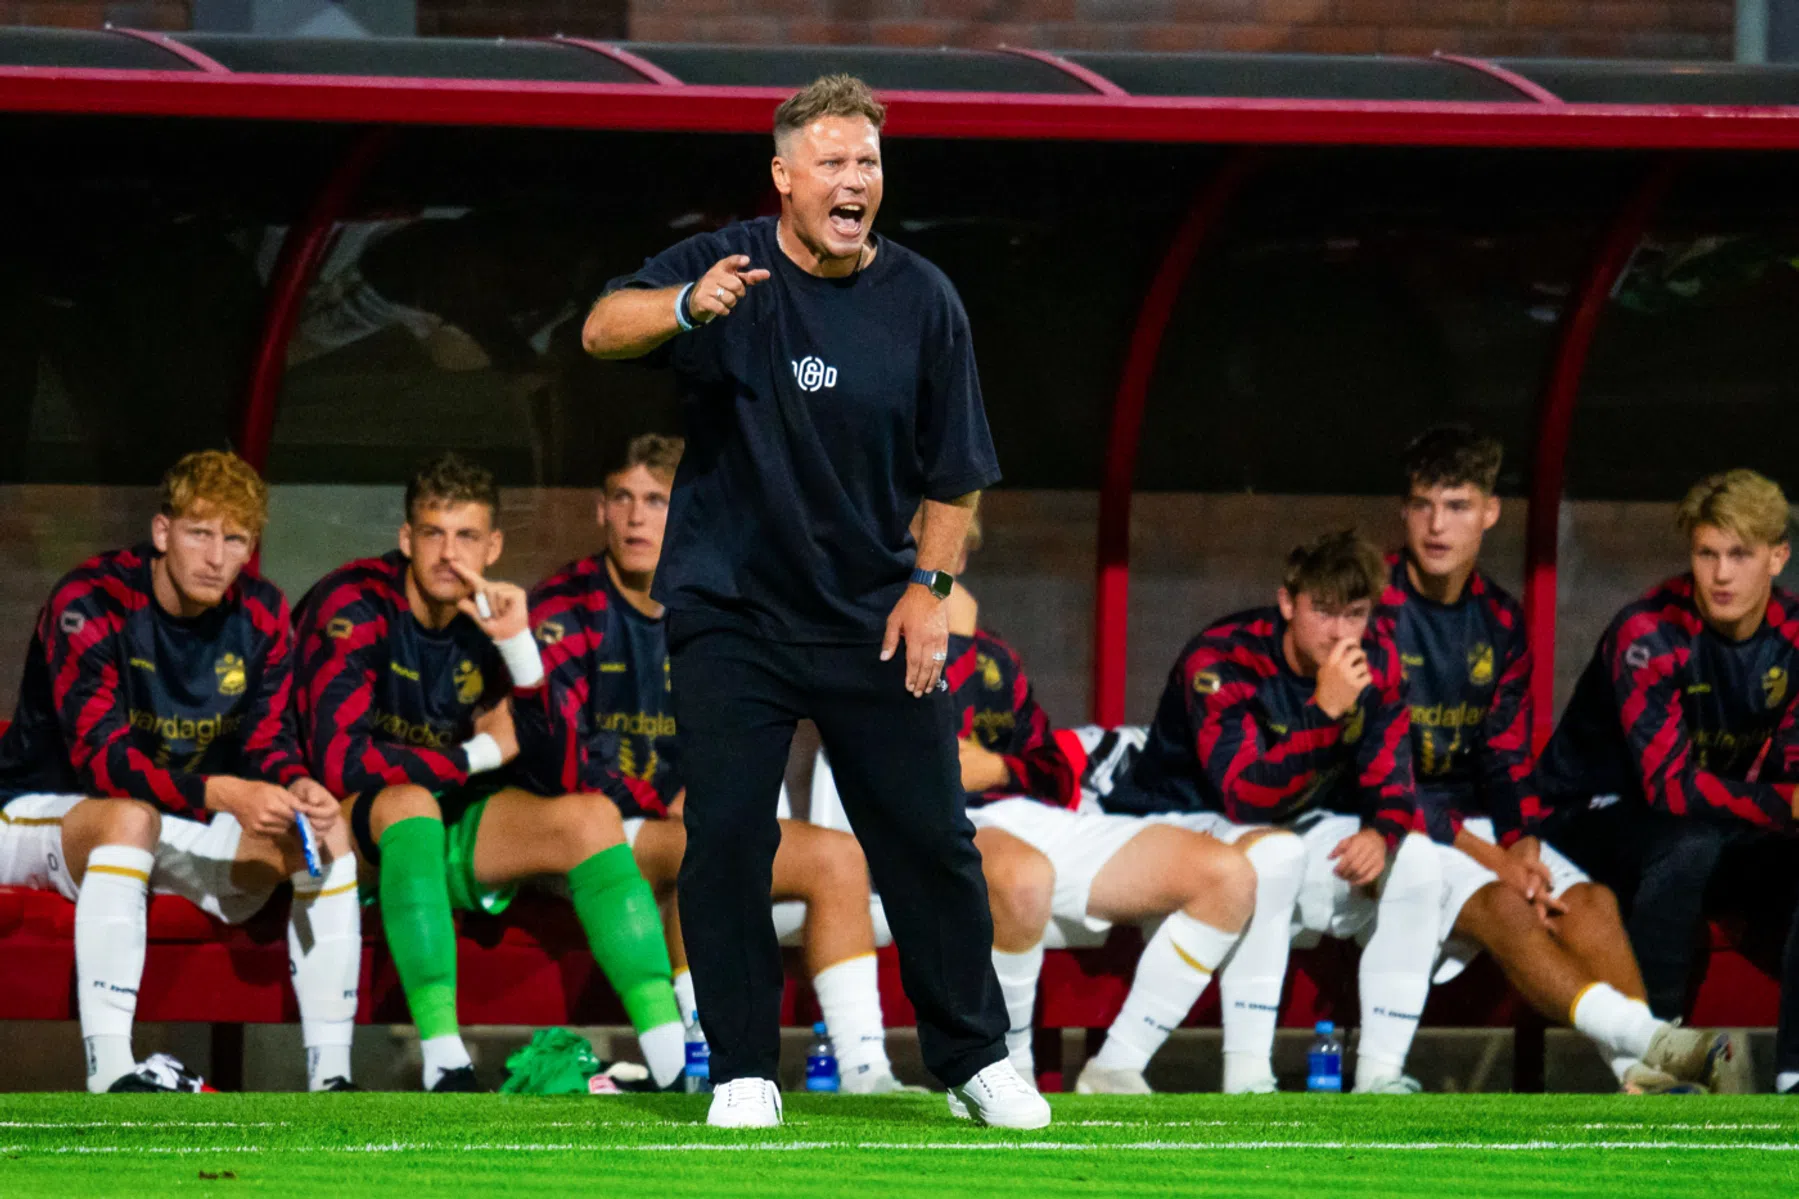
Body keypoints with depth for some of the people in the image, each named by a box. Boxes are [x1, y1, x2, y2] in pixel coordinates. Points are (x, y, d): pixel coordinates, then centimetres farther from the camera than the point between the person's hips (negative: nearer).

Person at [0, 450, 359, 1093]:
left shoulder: (261, 614, -3)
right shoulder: (91, 604, -22)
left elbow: (267, 742, -1)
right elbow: (99, 756, -31)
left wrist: (296, 788, -26)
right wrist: (222, 794, -44)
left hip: (188, 826, 6)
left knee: (327, 833, -16)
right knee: (130, 817, -40)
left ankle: (330, 1075, -18)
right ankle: (109, 1075, -46)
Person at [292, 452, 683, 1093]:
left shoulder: (493, 613, -1)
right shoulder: (354, 609, -18)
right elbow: (341, 761, -29)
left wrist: (519, 644, -21)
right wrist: (482, 754, -18)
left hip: (456, 824, 5)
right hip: (359, 822, -5)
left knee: (591, 815, -17)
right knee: (409, 800, -37)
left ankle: (673, 1058, -28)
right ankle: (443, 1062, -44)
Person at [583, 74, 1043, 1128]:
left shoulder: (922, 300, 0)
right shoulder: (728, 269, -7)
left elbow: (957, 470, 7)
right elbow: (603, 329, -24)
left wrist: (927, 586, -4)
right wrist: (687, 307, -44)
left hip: (875, 617, 2)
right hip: (732, 612, -2)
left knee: (929, 836, 3)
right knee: (726, 833, -6)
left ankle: (976, 1058, 17)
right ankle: (744, 1071, 5)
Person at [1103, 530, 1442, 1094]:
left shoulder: (1375, 661, -8)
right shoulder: (1220, 662, -27)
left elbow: (1389, 781, -4)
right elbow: (1247, 798, -36)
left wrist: (1381, 834, -28)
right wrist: (1326, 710, -45)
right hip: (1183, 823, -6)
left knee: (1414, 863, -15)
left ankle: (1380, 1072, -13)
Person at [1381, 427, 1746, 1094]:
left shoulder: (1500, 621, 11)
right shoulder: (1375, 610, -10)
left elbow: (1507, 759, 11)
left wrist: (1522, 844, -12)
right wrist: (1485, 858, -19)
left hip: (1473, 823, 6)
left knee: (1587, 901, -20)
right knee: (1499, 906, -32)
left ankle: (1640, 1077, -40)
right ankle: (1643, 1039, -51)